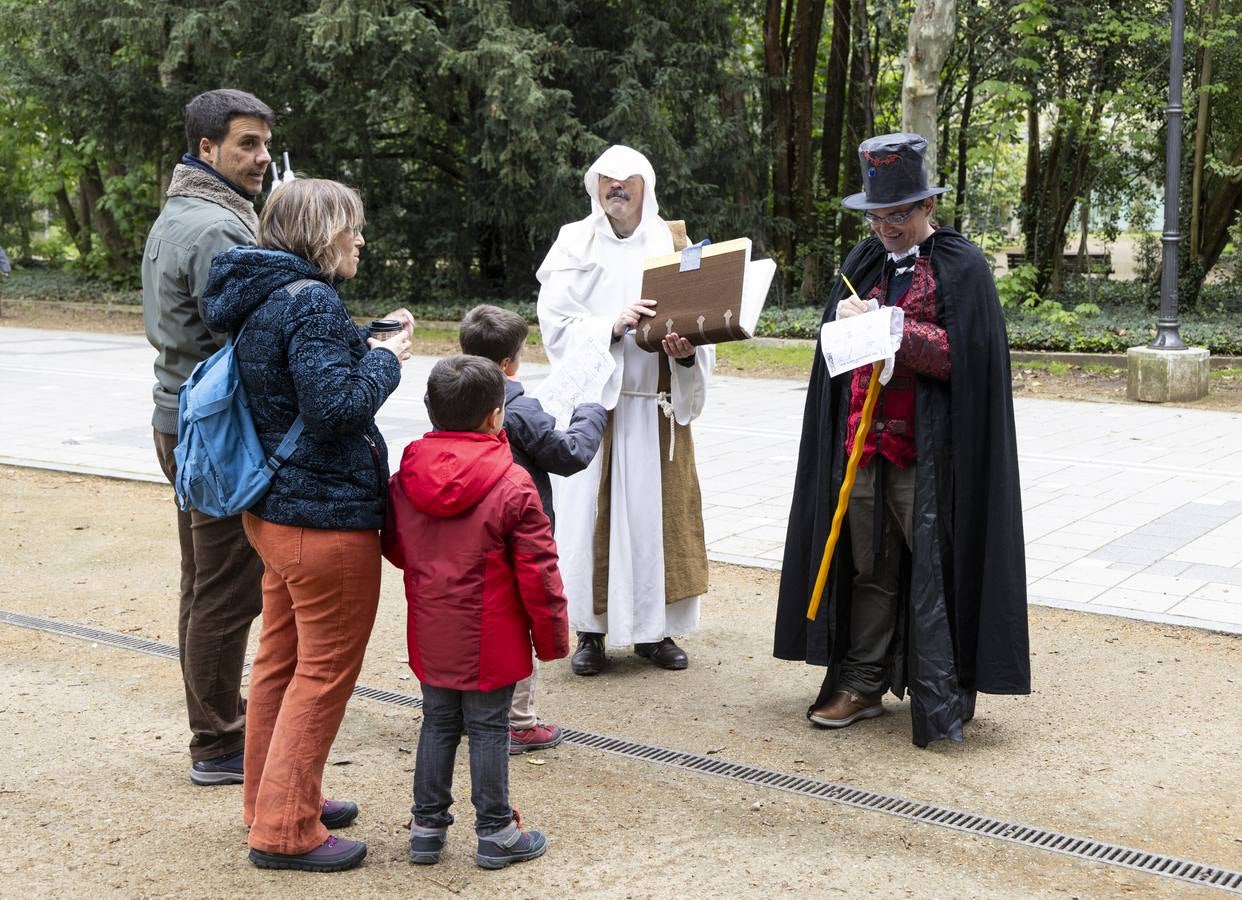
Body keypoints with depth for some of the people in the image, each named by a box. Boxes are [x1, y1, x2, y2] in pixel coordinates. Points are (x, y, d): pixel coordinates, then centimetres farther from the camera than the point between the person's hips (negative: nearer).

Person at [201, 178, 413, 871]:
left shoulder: (262, 298, 10)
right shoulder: (311, 301, -20)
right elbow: (337, 405, -26)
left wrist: (368, 341, 7)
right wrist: (386, 359, -12)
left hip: (273, 509, 10)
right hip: (327, 514, -10)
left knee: (283, 657, 20)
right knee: (327, 669, 2)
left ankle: (274, 798, 35)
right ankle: (286, 829, 11)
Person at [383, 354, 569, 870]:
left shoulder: (405, 478, -3)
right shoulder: (512, 485, -17)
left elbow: (394, 548, 11)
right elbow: (537, 571, -13)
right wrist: (552, 635, -2)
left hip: (431, 634, 5)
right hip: (490, 638, -4)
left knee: (438, 722, 17)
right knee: (488, 728, 6)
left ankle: (427, 825, 23)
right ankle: (495, 831, 16)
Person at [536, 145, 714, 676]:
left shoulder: (672, 243, 7)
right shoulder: (575, 245, 2)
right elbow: (556, 326, -6)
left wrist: (686, 350, -19)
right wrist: (613, 327, -21)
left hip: (658, 404, 2)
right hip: (594, 403, -2)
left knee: (659, 508, 5)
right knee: (592, 510, 0)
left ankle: (654, 629, 18)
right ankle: (591, 631, 12)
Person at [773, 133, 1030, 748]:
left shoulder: (961, 267, -4)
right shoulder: (862, 263, 13)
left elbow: (963, 355, -14)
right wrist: (845, 320, -5)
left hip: (929, 452, -5)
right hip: (862, 444, 5)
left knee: (933, 571, -1)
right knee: (869, 568, 10)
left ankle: (940, 697, 8)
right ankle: (862, 684, 19)